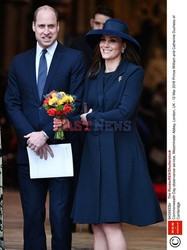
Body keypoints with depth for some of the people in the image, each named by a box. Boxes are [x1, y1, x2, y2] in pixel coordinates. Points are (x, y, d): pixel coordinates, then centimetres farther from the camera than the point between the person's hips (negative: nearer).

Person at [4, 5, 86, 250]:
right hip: (29, 150, 3)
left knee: (61, 217, -3)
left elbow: (75, 104, -6)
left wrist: (46, 134, -13)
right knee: (32, 216, 6)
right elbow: (12, 104, 7)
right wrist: (31, 136, -8)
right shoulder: (19, 62, 13)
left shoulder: (75, 59, 1)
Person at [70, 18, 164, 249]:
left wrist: (91, 119, -6)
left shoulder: (133, 72, -3)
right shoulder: (93, 76, 15)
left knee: (110, 223, -10)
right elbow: (85, 114, 11)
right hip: (94, 152, 6)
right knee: (97, 225, 3)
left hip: (120, 152, -6)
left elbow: (124, 112, -14)